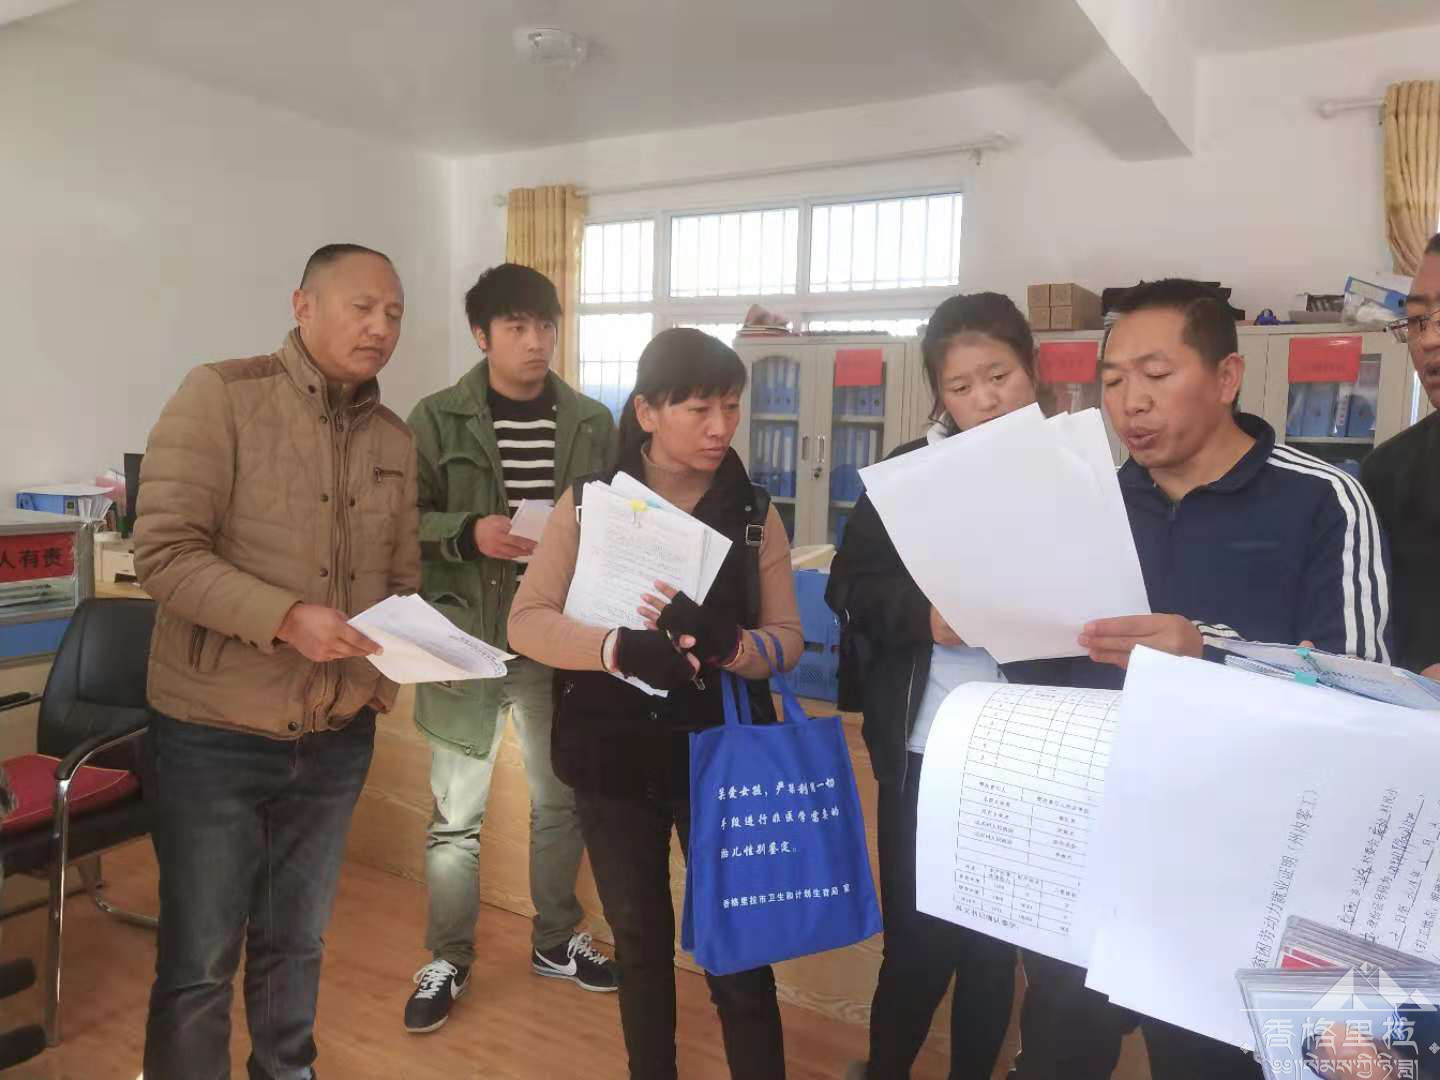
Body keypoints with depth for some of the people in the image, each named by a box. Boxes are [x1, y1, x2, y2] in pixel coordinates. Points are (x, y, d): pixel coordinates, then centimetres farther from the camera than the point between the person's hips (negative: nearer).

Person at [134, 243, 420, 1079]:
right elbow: (165, 552, -16)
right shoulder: (219, 396, -10)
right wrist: (286, 620, -27)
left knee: (297, 942, 21)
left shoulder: (395, 438, 7)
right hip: (216, 735, -5)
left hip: (339, 737, 5)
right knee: (199, 959, 9)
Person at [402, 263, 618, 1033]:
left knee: (562, 799, 16)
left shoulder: (592, 423, 2)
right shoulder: (438, 419, -4)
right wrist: (468, 533, -20)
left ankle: (556, 941, 37)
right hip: (466, 640, -2)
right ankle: (447, 961, 28)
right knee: (456, 814, 7)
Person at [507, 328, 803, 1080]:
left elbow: (788, 639, -4)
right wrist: (620, 647, -27)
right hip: (614, 755, 1)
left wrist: (725, 644, -26)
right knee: (638, 939, 18)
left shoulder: (755, 514, -1)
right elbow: (527, 622, -10)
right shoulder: (588, 504, -3)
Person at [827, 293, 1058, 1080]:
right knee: (918, 934, 9)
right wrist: (924, 616, -20)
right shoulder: (908, 472, 1)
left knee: (997, 938, 16)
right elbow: (850, 587, -3)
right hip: (925, 747, -1)